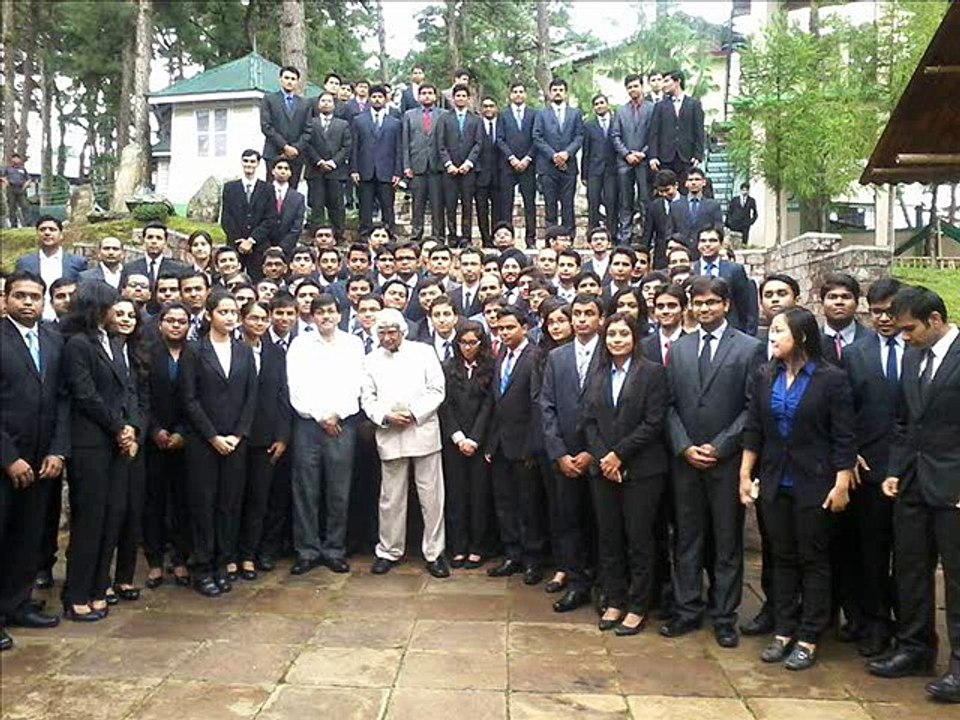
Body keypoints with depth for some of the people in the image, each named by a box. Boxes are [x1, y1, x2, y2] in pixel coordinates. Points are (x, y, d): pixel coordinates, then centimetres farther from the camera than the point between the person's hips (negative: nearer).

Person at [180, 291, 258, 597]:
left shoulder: (245, 352, 8)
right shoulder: (194, 352, -1)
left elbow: (251, 396, 6)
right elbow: (190, 400, -6)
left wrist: (238, 435, -5)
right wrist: (213, 437, -10)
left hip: (235, 441, 3)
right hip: (202, 441, -3)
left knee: (231, 502, 5)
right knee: (203, 502, 3)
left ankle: (224, 563, 15)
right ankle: (203, 569, 11)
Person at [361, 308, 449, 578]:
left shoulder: (424, 352, 4)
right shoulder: (372, 360, 10)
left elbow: (437, 391, 0)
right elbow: (367, 399, 8)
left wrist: (414, 413, -11)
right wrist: (386, 417, -9)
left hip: (423, 432, -1)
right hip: (389, 436, 2)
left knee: (431, 496, 2)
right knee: (391, 498, 8)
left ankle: (434, 552, 12)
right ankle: (389, 551, 22)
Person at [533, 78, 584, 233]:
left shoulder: (576, 113, 15)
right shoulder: (542, 115, 12)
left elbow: (579, 137, 5)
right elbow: (537, 138, 1)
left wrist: (567, 153, -12)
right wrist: (553, 155, -11)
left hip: (568, 165, 1)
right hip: (547, 166, -1)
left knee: (568, 203, 0)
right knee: (550, 204, 0)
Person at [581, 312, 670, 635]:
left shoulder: (653, 373, -4)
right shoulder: (597, 375, 10)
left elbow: (653, 423, -10)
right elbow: (588, 420, 7)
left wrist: (619, 455, -12)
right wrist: (602, 458, -7)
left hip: (641, 470, -4)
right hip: (603, 469, 4)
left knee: (639, 539, 3)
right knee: (608, 537, 10)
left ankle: (637, 607, 15)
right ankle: (614, 602, 23)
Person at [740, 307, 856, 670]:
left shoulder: (831, 379, -9)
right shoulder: (765, 377, 4)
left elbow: (844, 439, -9)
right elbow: (753, 430, 7)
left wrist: (842, 484, -11)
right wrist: (745, 474, 4)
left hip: (814, 483, -4)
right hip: (775, 482, 4)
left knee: (814, 560, 6)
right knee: (782, 558, 12)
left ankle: (808, 639, 16)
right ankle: (784, 632, 23)